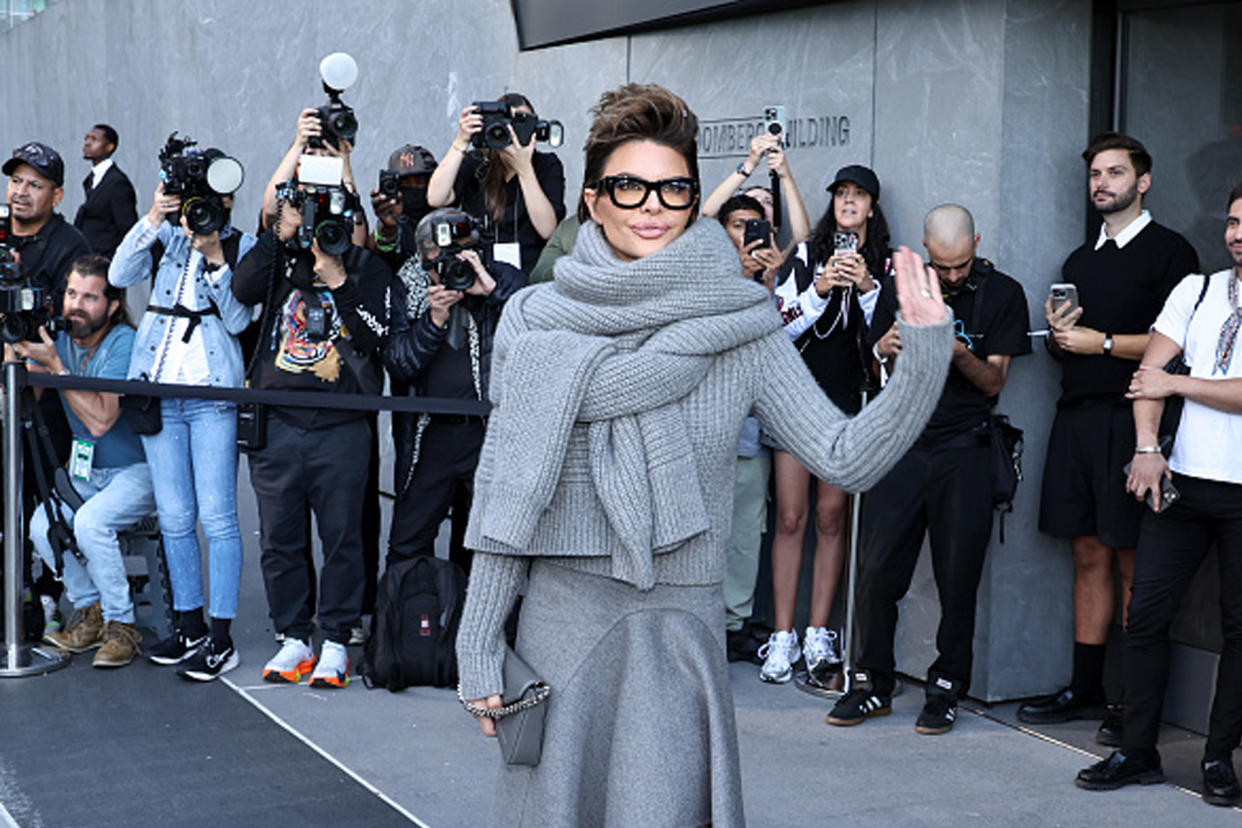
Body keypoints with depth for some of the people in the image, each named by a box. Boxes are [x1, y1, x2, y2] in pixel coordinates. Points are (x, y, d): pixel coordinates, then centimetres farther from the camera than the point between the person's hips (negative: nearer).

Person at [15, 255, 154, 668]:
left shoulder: (123, 343, -17)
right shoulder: (59, 340, 2)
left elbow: (101, 419, -26)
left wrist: (55, 366, -26)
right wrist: (14, 352, -22)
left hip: (137, 469, -6)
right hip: (86, 471, 6)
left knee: (90, 522, -30)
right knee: (42, 525, -18)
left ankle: (121, 624, -11)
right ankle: (89, 612, 4)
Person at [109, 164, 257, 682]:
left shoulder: (243, 248, 2)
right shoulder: (167, 237, 11)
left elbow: (238, 320, -7)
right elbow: (119, 275, -5)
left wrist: (216, 259, -14)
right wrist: (153, 220, -14)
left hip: (212, 392, -4)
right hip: (158, 387, 4)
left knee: (216, 516, -6)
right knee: (174, 517, 9)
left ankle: (220, 639, 0)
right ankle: (189, 624, 22)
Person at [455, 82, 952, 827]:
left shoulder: (740, 327, -2)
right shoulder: (538, 324, 0)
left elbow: (847, 458, -6)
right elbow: (504, 496, 3)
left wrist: (928, 353, -19)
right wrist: (480, 648, 3)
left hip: (681, 633, -1)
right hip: (559, 621, 1)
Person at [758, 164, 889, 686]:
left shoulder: (885, 266, 8)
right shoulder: (805, 256, 7)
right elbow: (783, 326, 0)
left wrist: (867, 287, -12)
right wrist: (821, 288, -13)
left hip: (849, 403, 1)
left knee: (832, 516, 2)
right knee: (791, 516, -2)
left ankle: (818, 635, 8)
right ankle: (782, 637, 2)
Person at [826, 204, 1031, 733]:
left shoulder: (1003, 294, 3)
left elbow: (995, 382, 1)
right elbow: (877, 369, 14)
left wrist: (961, 354, -18)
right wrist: (884, 349, -10)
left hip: (964, 450, -2)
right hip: (901, 445, 2)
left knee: (958, 575, 0)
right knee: (877, 568, -1)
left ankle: (946, 690, 14)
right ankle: (873, 684, 12)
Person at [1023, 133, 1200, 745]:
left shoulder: (1169, 252, -1)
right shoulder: (1080, 261, 21)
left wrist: (1102, 342, -10)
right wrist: (1059, 336, 2)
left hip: (1131, 419, -6)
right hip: (1076, 417, 7)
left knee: (1133, 561, -6)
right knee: (1089, 556, 9)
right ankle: (1085, 689, 15)